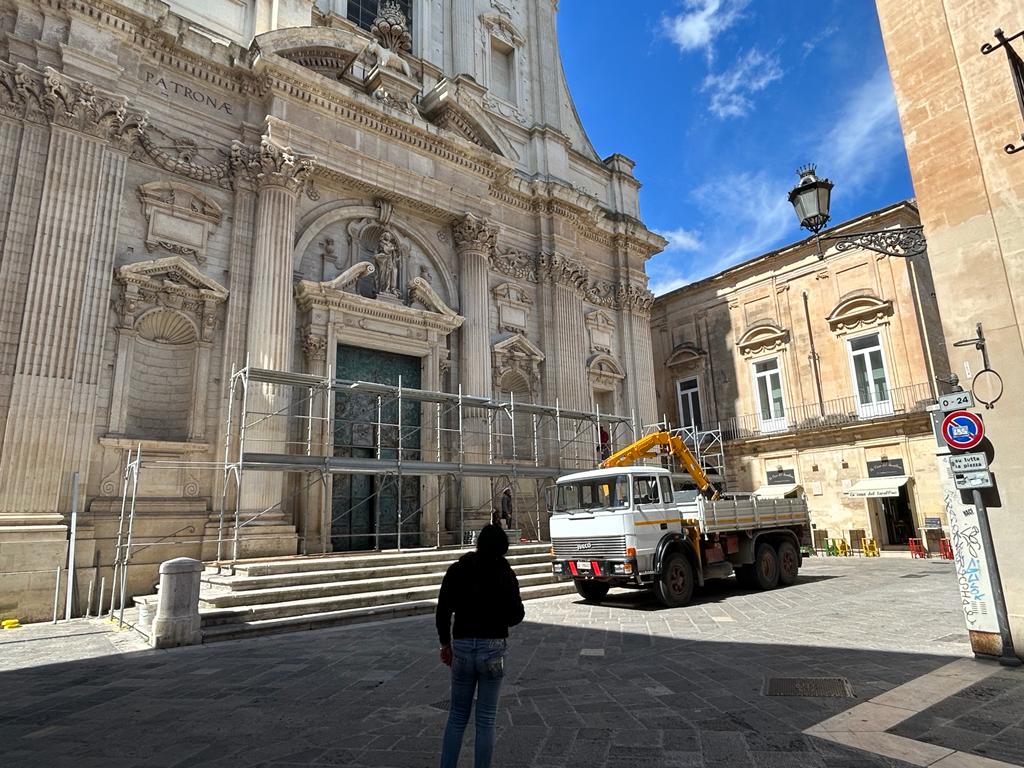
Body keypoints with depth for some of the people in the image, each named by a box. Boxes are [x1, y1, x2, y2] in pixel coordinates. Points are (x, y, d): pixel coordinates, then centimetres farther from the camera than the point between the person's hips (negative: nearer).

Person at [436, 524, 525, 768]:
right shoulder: (505, 574, -6)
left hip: (462, 647, 2)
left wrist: (445, 643, 10)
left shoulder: (457, 570, -1)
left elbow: (442, 611, -2)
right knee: (486, 719, 10)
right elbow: (516, 614, -7)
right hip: (493, 647, -2)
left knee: (457, 715, 17)